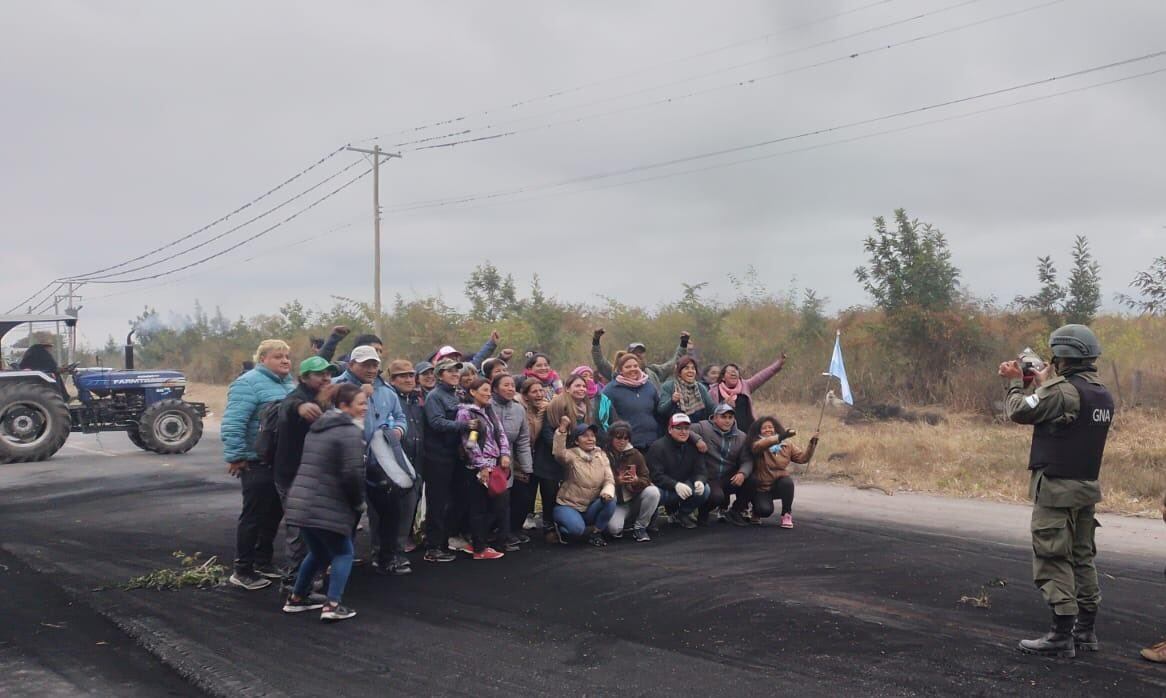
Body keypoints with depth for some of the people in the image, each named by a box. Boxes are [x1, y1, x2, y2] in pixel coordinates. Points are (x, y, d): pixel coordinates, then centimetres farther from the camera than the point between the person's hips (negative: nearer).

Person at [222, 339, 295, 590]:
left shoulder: (290, 384, 13)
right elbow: (232, 423, -23)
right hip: (258, 463, -9)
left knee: (274, 514, 15)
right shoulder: (249, 383, -16)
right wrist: (235, 456, -23)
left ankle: (263, 562, 28)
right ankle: (242, 571, 9)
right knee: (254, 516, -1)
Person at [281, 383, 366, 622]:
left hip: (301, 502, 9)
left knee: (318, 552, 24)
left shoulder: (317, 427, 17)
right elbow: (353, 473, -20)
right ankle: (332, 605, -1)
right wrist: (359, 502, -2)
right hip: (327, 507, -8)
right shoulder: (350, 432, -12)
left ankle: (296, 598, 30)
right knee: (343, 553, 7)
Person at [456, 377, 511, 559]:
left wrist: (505, 454, -3)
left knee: (501, 502, 6)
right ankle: (479, 549, 8)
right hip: (477, 468, -8)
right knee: (479, 508, -1)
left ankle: (477, 542, 18)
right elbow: (469, 443, -14)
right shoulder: (465, 413, -8)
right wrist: (483, 466, -16)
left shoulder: (491, 411, 15)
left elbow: (501, 433, 13)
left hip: (495, 465, 8)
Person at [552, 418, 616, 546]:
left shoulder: (601, 455, 3)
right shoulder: (571, 455, -11)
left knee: (610, 500, -24)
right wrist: (562, 430, -46)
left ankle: (595, 533, -1)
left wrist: (607, 492, -28)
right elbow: (559, 454, -35)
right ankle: (561, 528, 6)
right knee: (577, 528, -32)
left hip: (591, 508, 4)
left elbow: (609, 480, -4)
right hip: (568, 506, -4)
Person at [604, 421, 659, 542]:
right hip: (616, 503, -3)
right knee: (614, 528, -31)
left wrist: (637, 481, -29)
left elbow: (646, 479, -5)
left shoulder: (635, 454, -1)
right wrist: (617, 481, -28)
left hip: (635, 499, 3)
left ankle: (640, 527, -8)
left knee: (653, 491, -27)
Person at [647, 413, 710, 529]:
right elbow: (656, 476, -22)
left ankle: (684, 512, 6)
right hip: (663, 488, -4)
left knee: (705, 489, -23)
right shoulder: (658, 447, -13)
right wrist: (676, 485, -39)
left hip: (685, 484, 4)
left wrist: (700, 481, -31)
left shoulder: (693, 446, 1)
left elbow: (699, 471, -5)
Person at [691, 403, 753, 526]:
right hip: (709, 479, -4)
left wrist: (743, 473, -22)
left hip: (730, 479, 4)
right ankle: (704, 511, 6)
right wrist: (697, 439, -29)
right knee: (717, 497, -34)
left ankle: (736, 511, 5)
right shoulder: (703, 428, -5)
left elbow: (747, 460, -1)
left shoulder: (741, 437, 7)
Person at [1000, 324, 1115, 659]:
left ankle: (1062, 636, -1)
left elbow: (1019, 411, -13)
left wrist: (1015, 381, 4)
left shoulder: (1062, 390, -19)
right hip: (1087, 486, 9)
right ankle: (1086, 630, 23)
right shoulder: (1103, 395, 8)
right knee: (1082, 558, 16)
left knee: (1053, 560, -3)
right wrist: (1044, 383, 22)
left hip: (1056, 488, -9)